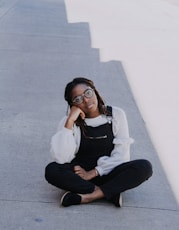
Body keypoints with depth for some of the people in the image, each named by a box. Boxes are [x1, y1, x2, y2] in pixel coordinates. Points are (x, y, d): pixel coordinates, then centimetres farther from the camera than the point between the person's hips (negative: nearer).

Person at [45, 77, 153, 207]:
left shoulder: (116, 115, -2)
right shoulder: (68, 122, -4)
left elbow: (121, 155, -6)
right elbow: (61, 158, -19)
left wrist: (93, 173, -16)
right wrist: (70, 122, -21)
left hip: (108, 173, 0)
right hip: (80, 174, 0)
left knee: (144, 167, -26)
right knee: (52, 170, -31)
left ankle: (89, 196, -28)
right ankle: (111, 193, -26)